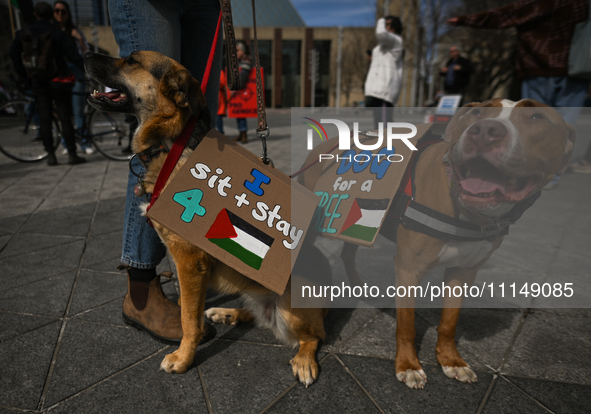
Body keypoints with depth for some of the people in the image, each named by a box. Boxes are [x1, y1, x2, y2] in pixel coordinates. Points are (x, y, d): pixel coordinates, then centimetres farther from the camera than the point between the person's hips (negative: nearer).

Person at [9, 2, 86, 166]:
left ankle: (50, 155, 4)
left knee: (44, 119, 5)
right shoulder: (58, 34, -5)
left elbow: (14, 52, -3)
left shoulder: (24, 34, 4)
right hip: (58, 81, -2)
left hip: (38, 82, 3)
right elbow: (74, 56, -12)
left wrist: (22, 74, 6)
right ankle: (72, 154, -3)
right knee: (65, 118, -1)